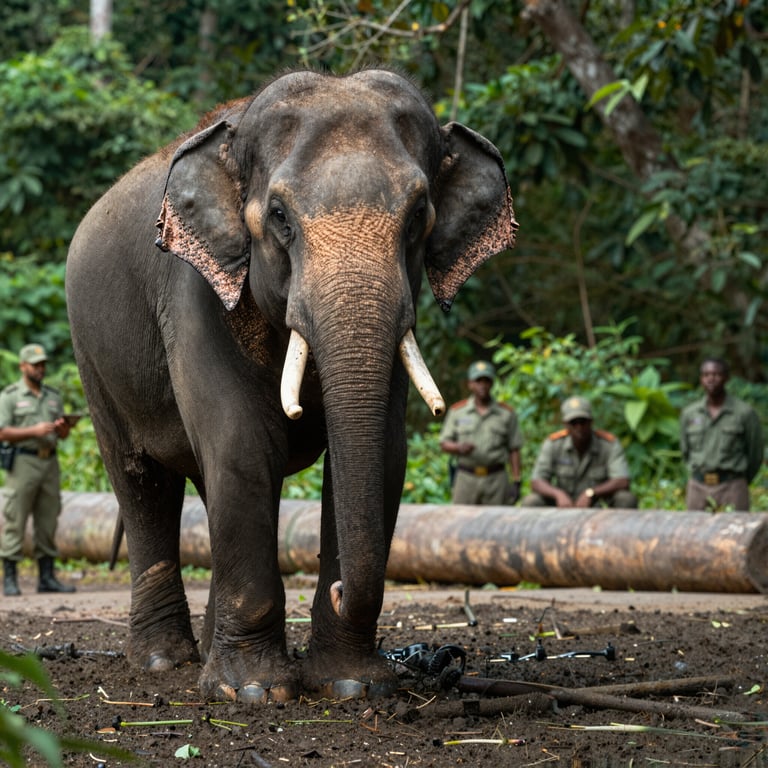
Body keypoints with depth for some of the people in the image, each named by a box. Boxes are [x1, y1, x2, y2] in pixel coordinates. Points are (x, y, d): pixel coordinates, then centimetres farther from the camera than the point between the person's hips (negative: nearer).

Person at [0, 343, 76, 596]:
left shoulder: (53, 396, 17)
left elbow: (64, 434, 19)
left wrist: (63, 428, -4)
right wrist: (34, 431, -17)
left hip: (50, 462, 5)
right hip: (23, 462, -5)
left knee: (47, 522, 6)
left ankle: (47, 577, 10)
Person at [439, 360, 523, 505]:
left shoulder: (506, 414, 8)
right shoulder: (457, 411, 9)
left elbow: (514, 450, 7)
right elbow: (444, 443, 8)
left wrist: (516, 482, -1)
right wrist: (459, 448, -15)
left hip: (496, 479, 0)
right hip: (466, 478, 0)